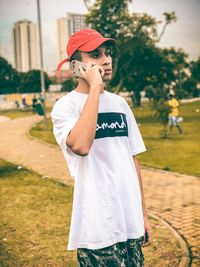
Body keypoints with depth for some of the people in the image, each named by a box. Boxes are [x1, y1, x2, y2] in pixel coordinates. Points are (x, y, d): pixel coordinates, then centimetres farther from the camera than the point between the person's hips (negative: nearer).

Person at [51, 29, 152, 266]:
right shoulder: (65, 106, -9)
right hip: (97, 228, -6)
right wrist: (95, 88, -22)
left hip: (131, 223, 6)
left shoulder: (120, 104, 9)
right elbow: (80, 146, -30)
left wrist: (143, 215, 14)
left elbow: (132, 159, 13)